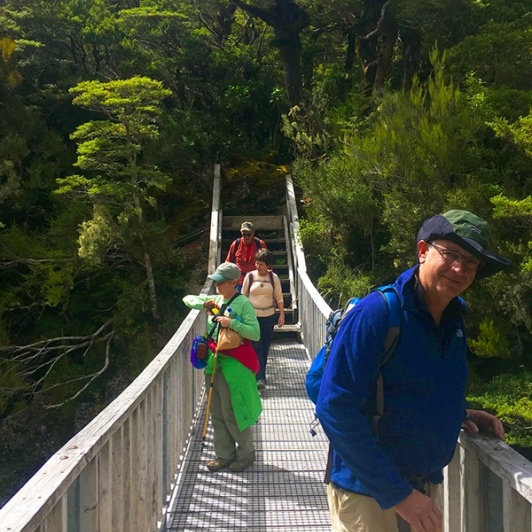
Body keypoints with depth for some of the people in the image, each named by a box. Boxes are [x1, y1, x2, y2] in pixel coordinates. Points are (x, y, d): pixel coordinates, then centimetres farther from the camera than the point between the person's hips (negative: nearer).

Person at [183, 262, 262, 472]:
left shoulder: (243, 303, -10)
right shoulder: (216, 300, 10)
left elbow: (255, 333, -16)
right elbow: (188, 299, 16)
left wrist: (232, 323, -26)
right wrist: (203, 303, -2)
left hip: (235, 364, -7)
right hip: (215, 362, 7)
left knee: (232, 412, 0)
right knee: (217, 413, 13)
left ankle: (246, 453, 18)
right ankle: (224, 454, 25)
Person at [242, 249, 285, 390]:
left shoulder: (274, 277, -1)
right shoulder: (250, 276, -4)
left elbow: (279, 297, 4)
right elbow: (243, 296, 3)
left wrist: (282, 315, -1)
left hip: (269, 316, 2)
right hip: (253, 316, -2)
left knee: (265, 347, 10)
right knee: (256, 347, -8)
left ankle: (260, 374, 25)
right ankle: (260, 378, -8)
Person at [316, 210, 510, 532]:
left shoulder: (455, 320, 1)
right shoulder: (377, 312, -21)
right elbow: (335, 408, -26)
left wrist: (461, 414, -2)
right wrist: (397, 493, -23)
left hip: (425, 485, 7)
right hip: (368, 493, -6)